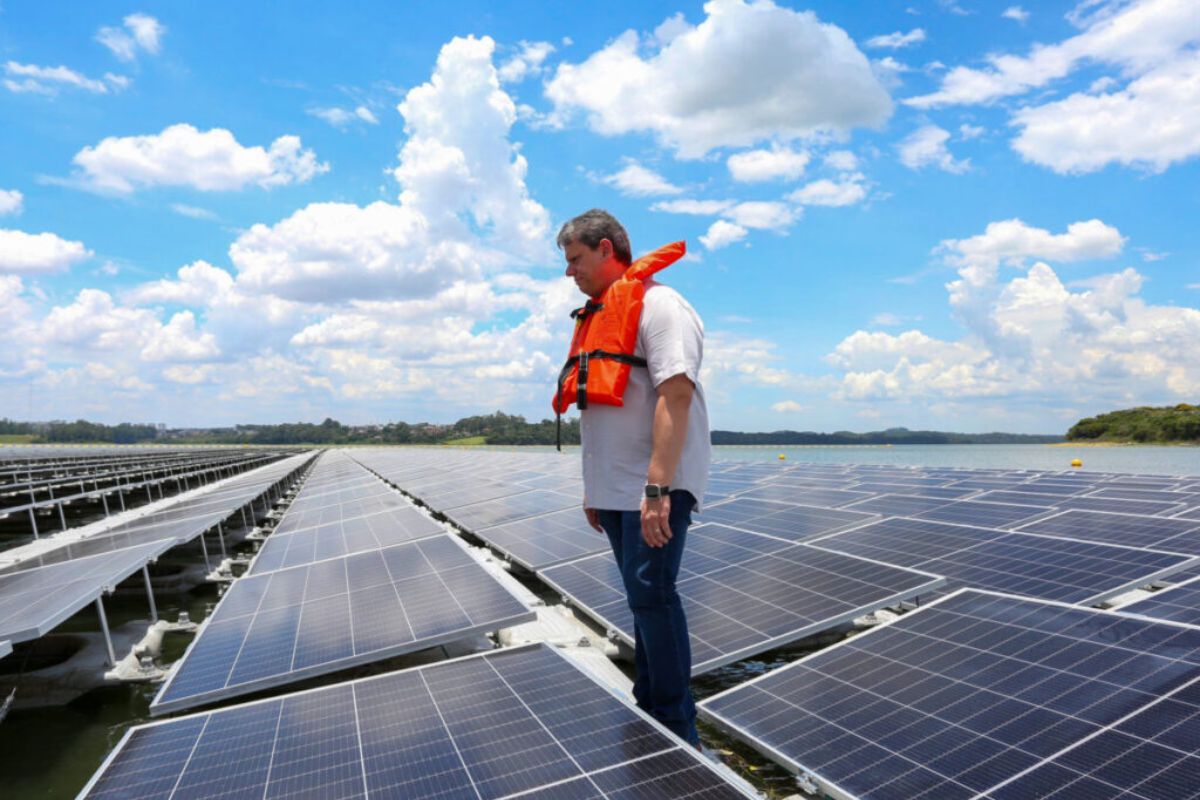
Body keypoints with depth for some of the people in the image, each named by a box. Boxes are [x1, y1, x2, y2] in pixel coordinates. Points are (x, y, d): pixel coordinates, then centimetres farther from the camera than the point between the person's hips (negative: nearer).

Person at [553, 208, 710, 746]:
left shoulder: (657, 304, -10)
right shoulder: (597, 316, 18)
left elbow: (675, 395, -22)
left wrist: (657, 488, -28)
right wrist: (594, 488, 20)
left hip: (655, 487, -8)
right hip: (616, 489, 8)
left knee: (650, 594, -9)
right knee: (643, 598, 15)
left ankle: (677, 733, 6)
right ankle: (649, 709, 28)